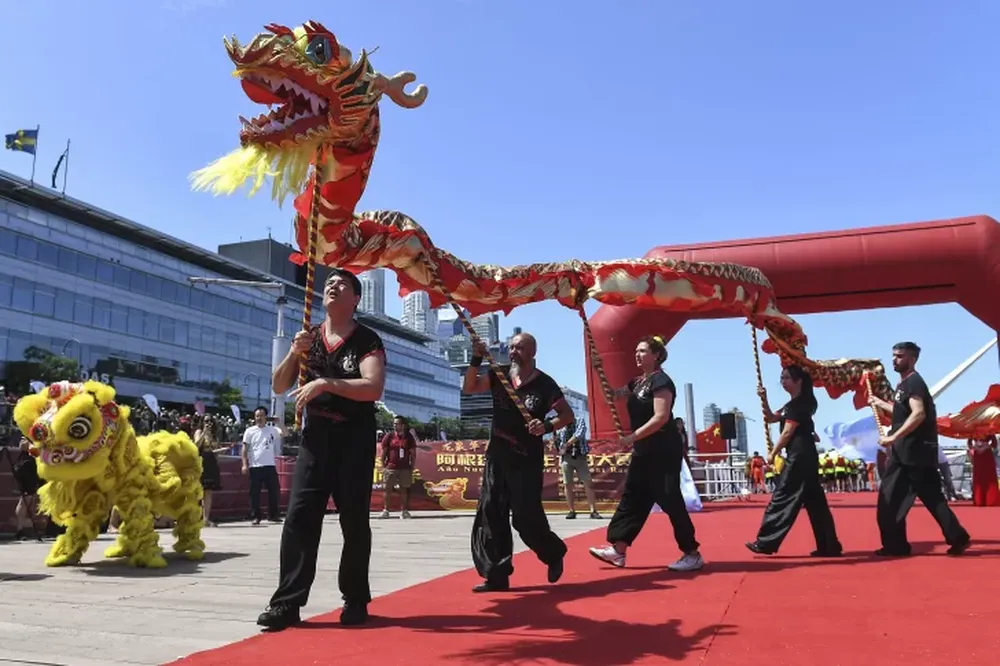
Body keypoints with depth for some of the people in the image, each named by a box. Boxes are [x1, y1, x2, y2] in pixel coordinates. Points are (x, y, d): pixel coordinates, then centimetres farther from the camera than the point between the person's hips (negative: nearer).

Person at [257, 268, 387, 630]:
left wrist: (326, 383, -25)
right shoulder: (309, 337, 10)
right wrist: (294, 353, -8)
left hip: (355, 436, -4)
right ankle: (287, 602, 1)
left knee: (354, 519, 1)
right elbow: (278, 387, 9)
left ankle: (355, 600, 13)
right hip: (316, 433, 4)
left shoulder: (367, 340, -4)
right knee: (299, 516, -3)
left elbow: (373, 388, -19)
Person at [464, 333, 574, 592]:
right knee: (490, 514, 3)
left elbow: (568, 414, -7)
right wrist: (476, 360, -12)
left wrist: (547, 427, -26)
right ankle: (496, 576, 11)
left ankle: (554, 553, 23)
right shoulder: (499, 375, 5)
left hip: (527, 460, -5)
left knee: (525, 517, -6)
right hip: (497, 456, 5)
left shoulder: (544, 383, -8)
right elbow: (468, 388, 1)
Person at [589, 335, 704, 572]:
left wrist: (632, 437, -24)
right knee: (632, 497, 8)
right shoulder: (639, 382, 14)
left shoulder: (660, 381, -13)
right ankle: (617, 550, 12)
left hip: (664, 451, -10)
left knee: (670, 500, -6)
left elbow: (661, 417, -23)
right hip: (645, 451, 10)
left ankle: (693, 554, 4)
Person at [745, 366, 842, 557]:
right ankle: (829, 546, 11)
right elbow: (771, 418, 22)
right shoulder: (794, 404, 19)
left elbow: (787, 432, -13)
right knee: (814, 501, 9)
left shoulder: (799, 403, -11)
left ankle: (765, 542, -5)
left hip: (800, 456, -10)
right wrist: (764, 400, 6)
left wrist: (773, 454, -6)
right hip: (804, 456, 10)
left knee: (782, 497, -8)